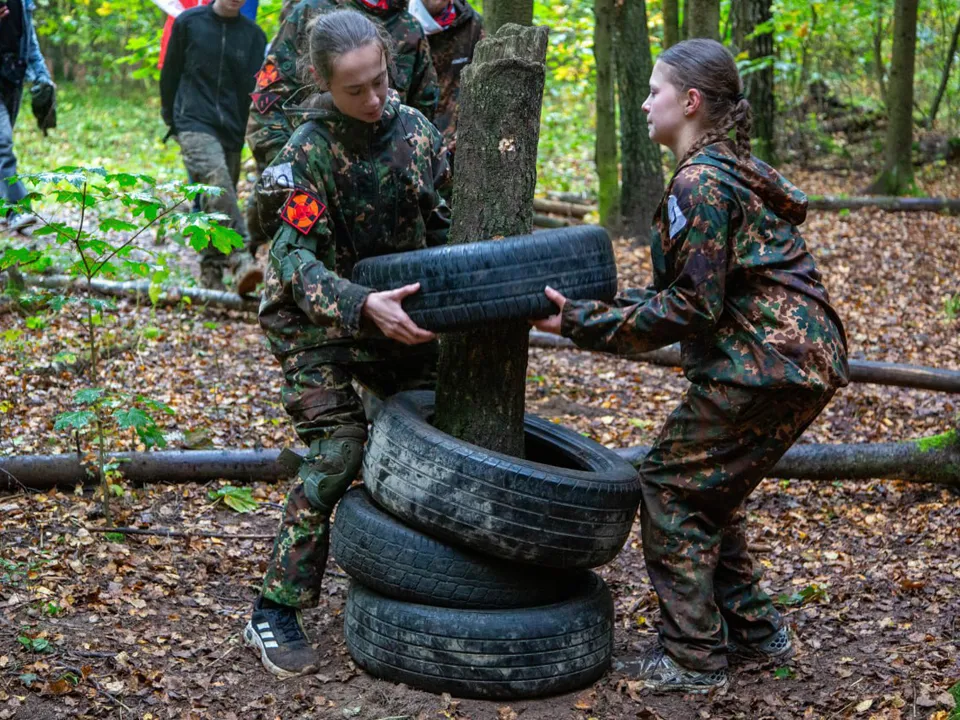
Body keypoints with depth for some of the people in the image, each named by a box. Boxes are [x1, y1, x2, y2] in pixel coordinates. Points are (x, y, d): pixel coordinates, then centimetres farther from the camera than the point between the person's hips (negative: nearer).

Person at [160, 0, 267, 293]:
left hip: (232, 131, 4)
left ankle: (212, 272, 19)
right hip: (195, 124, -3)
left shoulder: (253, 35, 5)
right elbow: (170, 74, 10)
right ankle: (242, 261, -39)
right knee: (217, 180, -27)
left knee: (219, 198, 7)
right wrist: (171, 118, 14)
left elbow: (254, 88, 6)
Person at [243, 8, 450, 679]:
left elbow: (445, 225, 4)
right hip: (318, 322, -5)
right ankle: (275, 613, -7)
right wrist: (363, 305, -43)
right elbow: (296, 258, -27)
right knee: (337, 452, -17)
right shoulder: (307, 153, -20)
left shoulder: (416, 130, -5)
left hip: (396, 312, 6)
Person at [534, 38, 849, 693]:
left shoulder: (700, 183, -15)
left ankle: (693, 658, 5)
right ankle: (753, 628, 27)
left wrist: (583, 324, -14)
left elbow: (692, 306, -17)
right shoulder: (732, 169, 17)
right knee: (707, 487, 19)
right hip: (804, 360, 10)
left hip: (766, 362, -10)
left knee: (670, 484, -1)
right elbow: (693, 292, 19)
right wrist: (597, 309, 17)